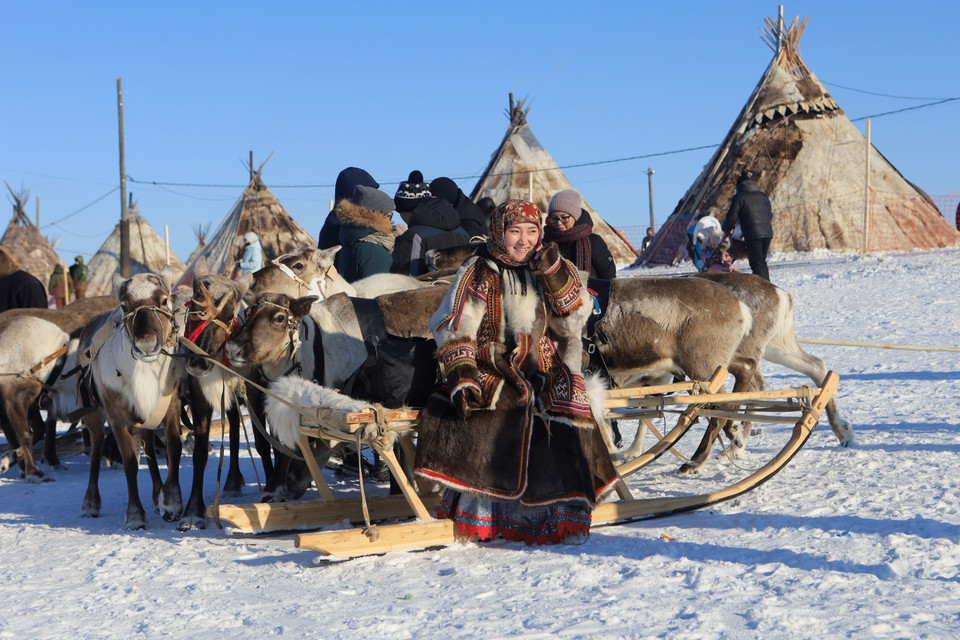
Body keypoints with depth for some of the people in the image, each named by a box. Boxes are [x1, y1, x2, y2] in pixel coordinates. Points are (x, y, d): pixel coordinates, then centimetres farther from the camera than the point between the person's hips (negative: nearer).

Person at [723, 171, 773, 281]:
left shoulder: (739, 197, 0)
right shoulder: (763, 196, 18)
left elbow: (732, 217, -1)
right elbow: (770, 215, 23)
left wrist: (727, 229, 18)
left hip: (753, 234, -6)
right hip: (768, 233, 6)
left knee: (757, 264, -4)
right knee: (762, 262, 18)